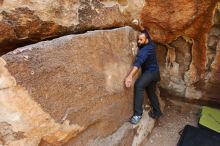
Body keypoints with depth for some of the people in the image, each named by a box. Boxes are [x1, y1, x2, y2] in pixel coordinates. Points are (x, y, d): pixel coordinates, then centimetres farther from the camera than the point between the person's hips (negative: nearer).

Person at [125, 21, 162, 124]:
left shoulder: (145, 50, -26)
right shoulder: (150, 44, 1)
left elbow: (138, 62, -43)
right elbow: (145, 32, 18)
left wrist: (130, 76, -55)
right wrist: (139, 25, 4)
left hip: (151, 72, -10)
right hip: (154, 72, 10)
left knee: (138, 85, -34)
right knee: (151, 93, 20)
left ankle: (138, 114, -34)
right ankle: (157, 112, 35)